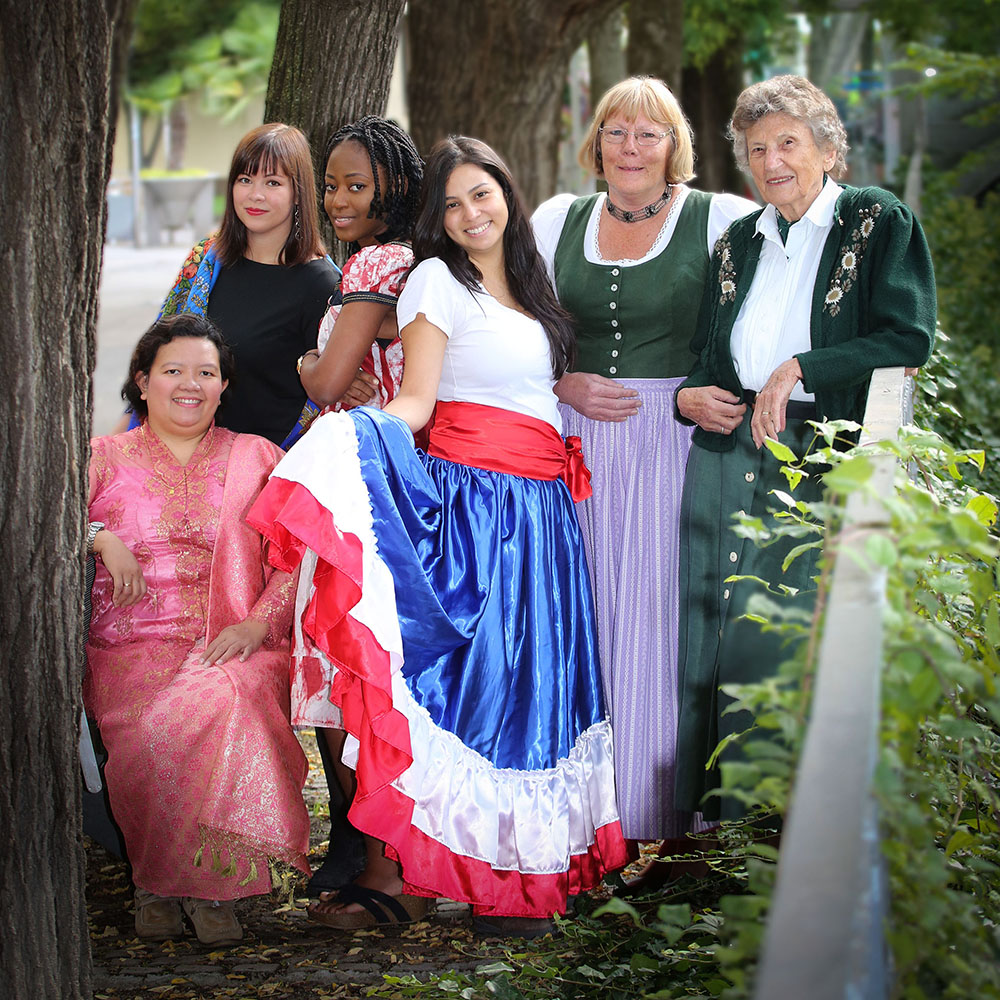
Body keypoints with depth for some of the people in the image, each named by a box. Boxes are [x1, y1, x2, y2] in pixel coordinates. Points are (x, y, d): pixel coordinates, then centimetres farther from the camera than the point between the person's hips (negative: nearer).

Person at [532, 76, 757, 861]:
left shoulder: (718, 220, 1)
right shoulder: (559, 221, 11)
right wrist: (565, 386, -4)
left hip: (674, 443, -3)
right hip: (576, 442, 3)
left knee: (662, 614, -4)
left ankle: (670, 818, 5)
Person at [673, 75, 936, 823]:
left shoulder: (879, 223, 1)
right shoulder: (737, 242, 17)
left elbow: (909, 338, -10)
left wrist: (799, 371, -13)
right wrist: (690, 396, 2)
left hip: (825, 467, -5)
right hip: (728, 460, 5)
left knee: (796, 648, -8)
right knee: (712, 642, 2)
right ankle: (717, 815, 13)